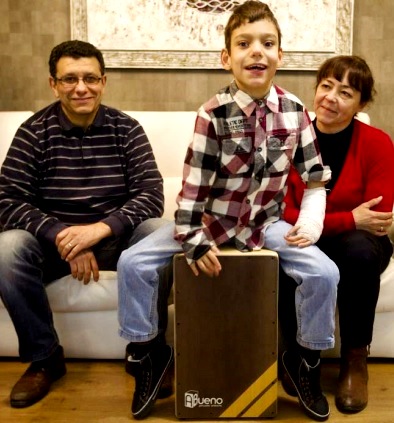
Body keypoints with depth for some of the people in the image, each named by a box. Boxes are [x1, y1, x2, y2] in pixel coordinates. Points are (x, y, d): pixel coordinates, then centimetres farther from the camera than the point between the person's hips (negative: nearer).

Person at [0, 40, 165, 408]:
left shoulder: (126, 129, -2)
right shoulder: (34, 132, -4)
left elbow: (152, 196, -12)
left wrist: (101, 228, -30)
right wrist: (61, 235, -29)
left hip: (115, 237, 0)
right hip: (52, 241, 0)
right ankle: (43, 357, -8)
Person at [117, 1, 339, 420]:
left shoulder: (294, 110, -6)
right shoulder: (214, 113, -15)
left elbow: (315, 177, 2)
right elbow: (194, 182, -15)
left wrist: (311, 221, -12)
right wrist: (192, 239, -19)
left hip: (266, 223, 2)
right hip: (211, 220, -1)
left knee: (324, 272, -21)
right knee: (133, 263, -16)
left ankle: (307, 358, 8)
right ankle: (148, 351, 9)